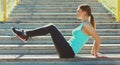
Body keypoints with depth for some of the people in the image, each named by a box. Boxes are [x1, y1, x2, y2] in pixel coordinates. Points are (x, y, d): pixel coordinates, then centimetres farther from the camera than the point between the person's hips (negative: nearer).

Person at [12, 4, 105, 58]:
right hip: (68, 51, 9)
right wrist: (93, 51, 25)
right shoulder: (84, 24, 16)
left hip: (67, 53, -9)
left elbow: (98, 39, -17)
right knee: (51, 28, 8)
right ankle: (26, 35, 4)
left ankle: (26, 34, -7)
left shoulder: (87, 25, -12)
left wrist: (96, 53, -6)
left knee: (51, 28, -12)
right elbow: (96, 39, 25)